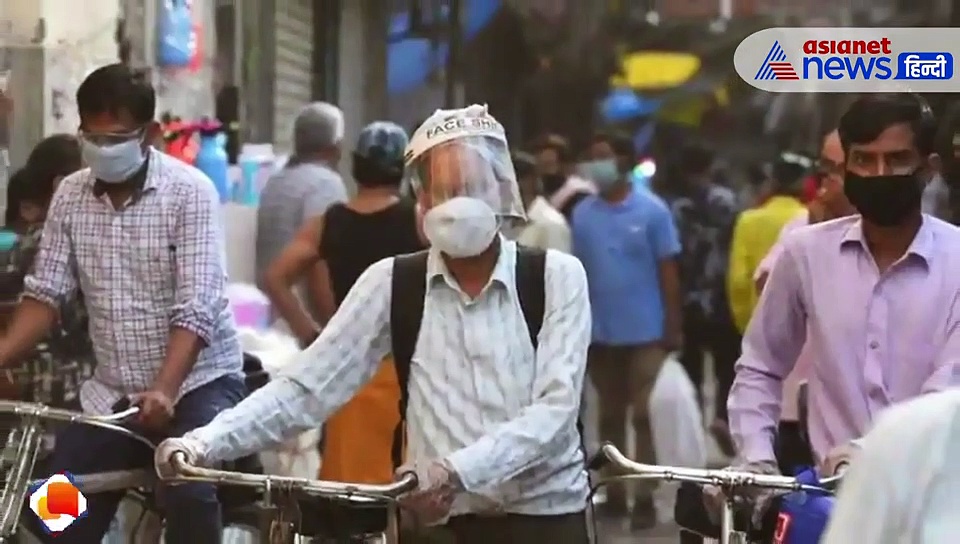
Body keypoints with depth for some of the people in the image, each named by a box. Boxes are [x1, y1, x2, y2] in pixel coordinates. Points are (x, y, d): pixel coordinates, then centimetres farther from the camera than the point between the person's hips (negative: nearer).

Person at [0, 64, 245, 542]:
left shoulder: (190, 192, -12)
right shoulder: (70, 196, 2)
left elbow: (195, 310, -19)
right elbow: (45, 293, 0)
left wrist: (164, 390, -33)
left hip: (198, 380, -5)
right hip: (112, 391, 5)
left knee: (189, 493, -29)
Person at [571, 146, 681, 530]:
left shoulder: (652, 211, -6)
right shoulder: (582, 214, 2)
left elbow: (668, 272, -3)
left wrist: (673, 327, -4)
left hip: (646, 332, -3)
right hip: (600, 333, 3)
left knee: (645, 416, -2)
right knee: (610, 417, 12)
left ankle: (645, 499, 3)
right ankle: (614, 494, 21)